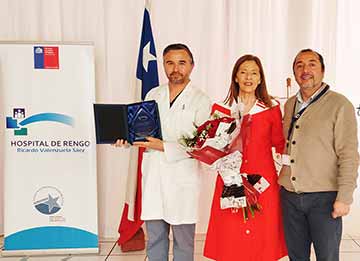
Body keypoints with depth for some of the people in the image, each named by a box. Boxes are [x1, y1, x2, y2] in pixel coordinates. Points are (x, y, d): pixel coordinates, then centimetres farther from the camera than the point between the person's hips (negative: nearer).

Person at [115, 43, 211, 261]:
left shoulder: (200, 101, -3)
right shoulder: (153, 95, 12)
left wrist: (165, 147, -17)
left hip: (182, 180, -4)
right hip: (153, 177, 4)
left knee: (183, 242, 7)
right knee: (155, 239, 12)